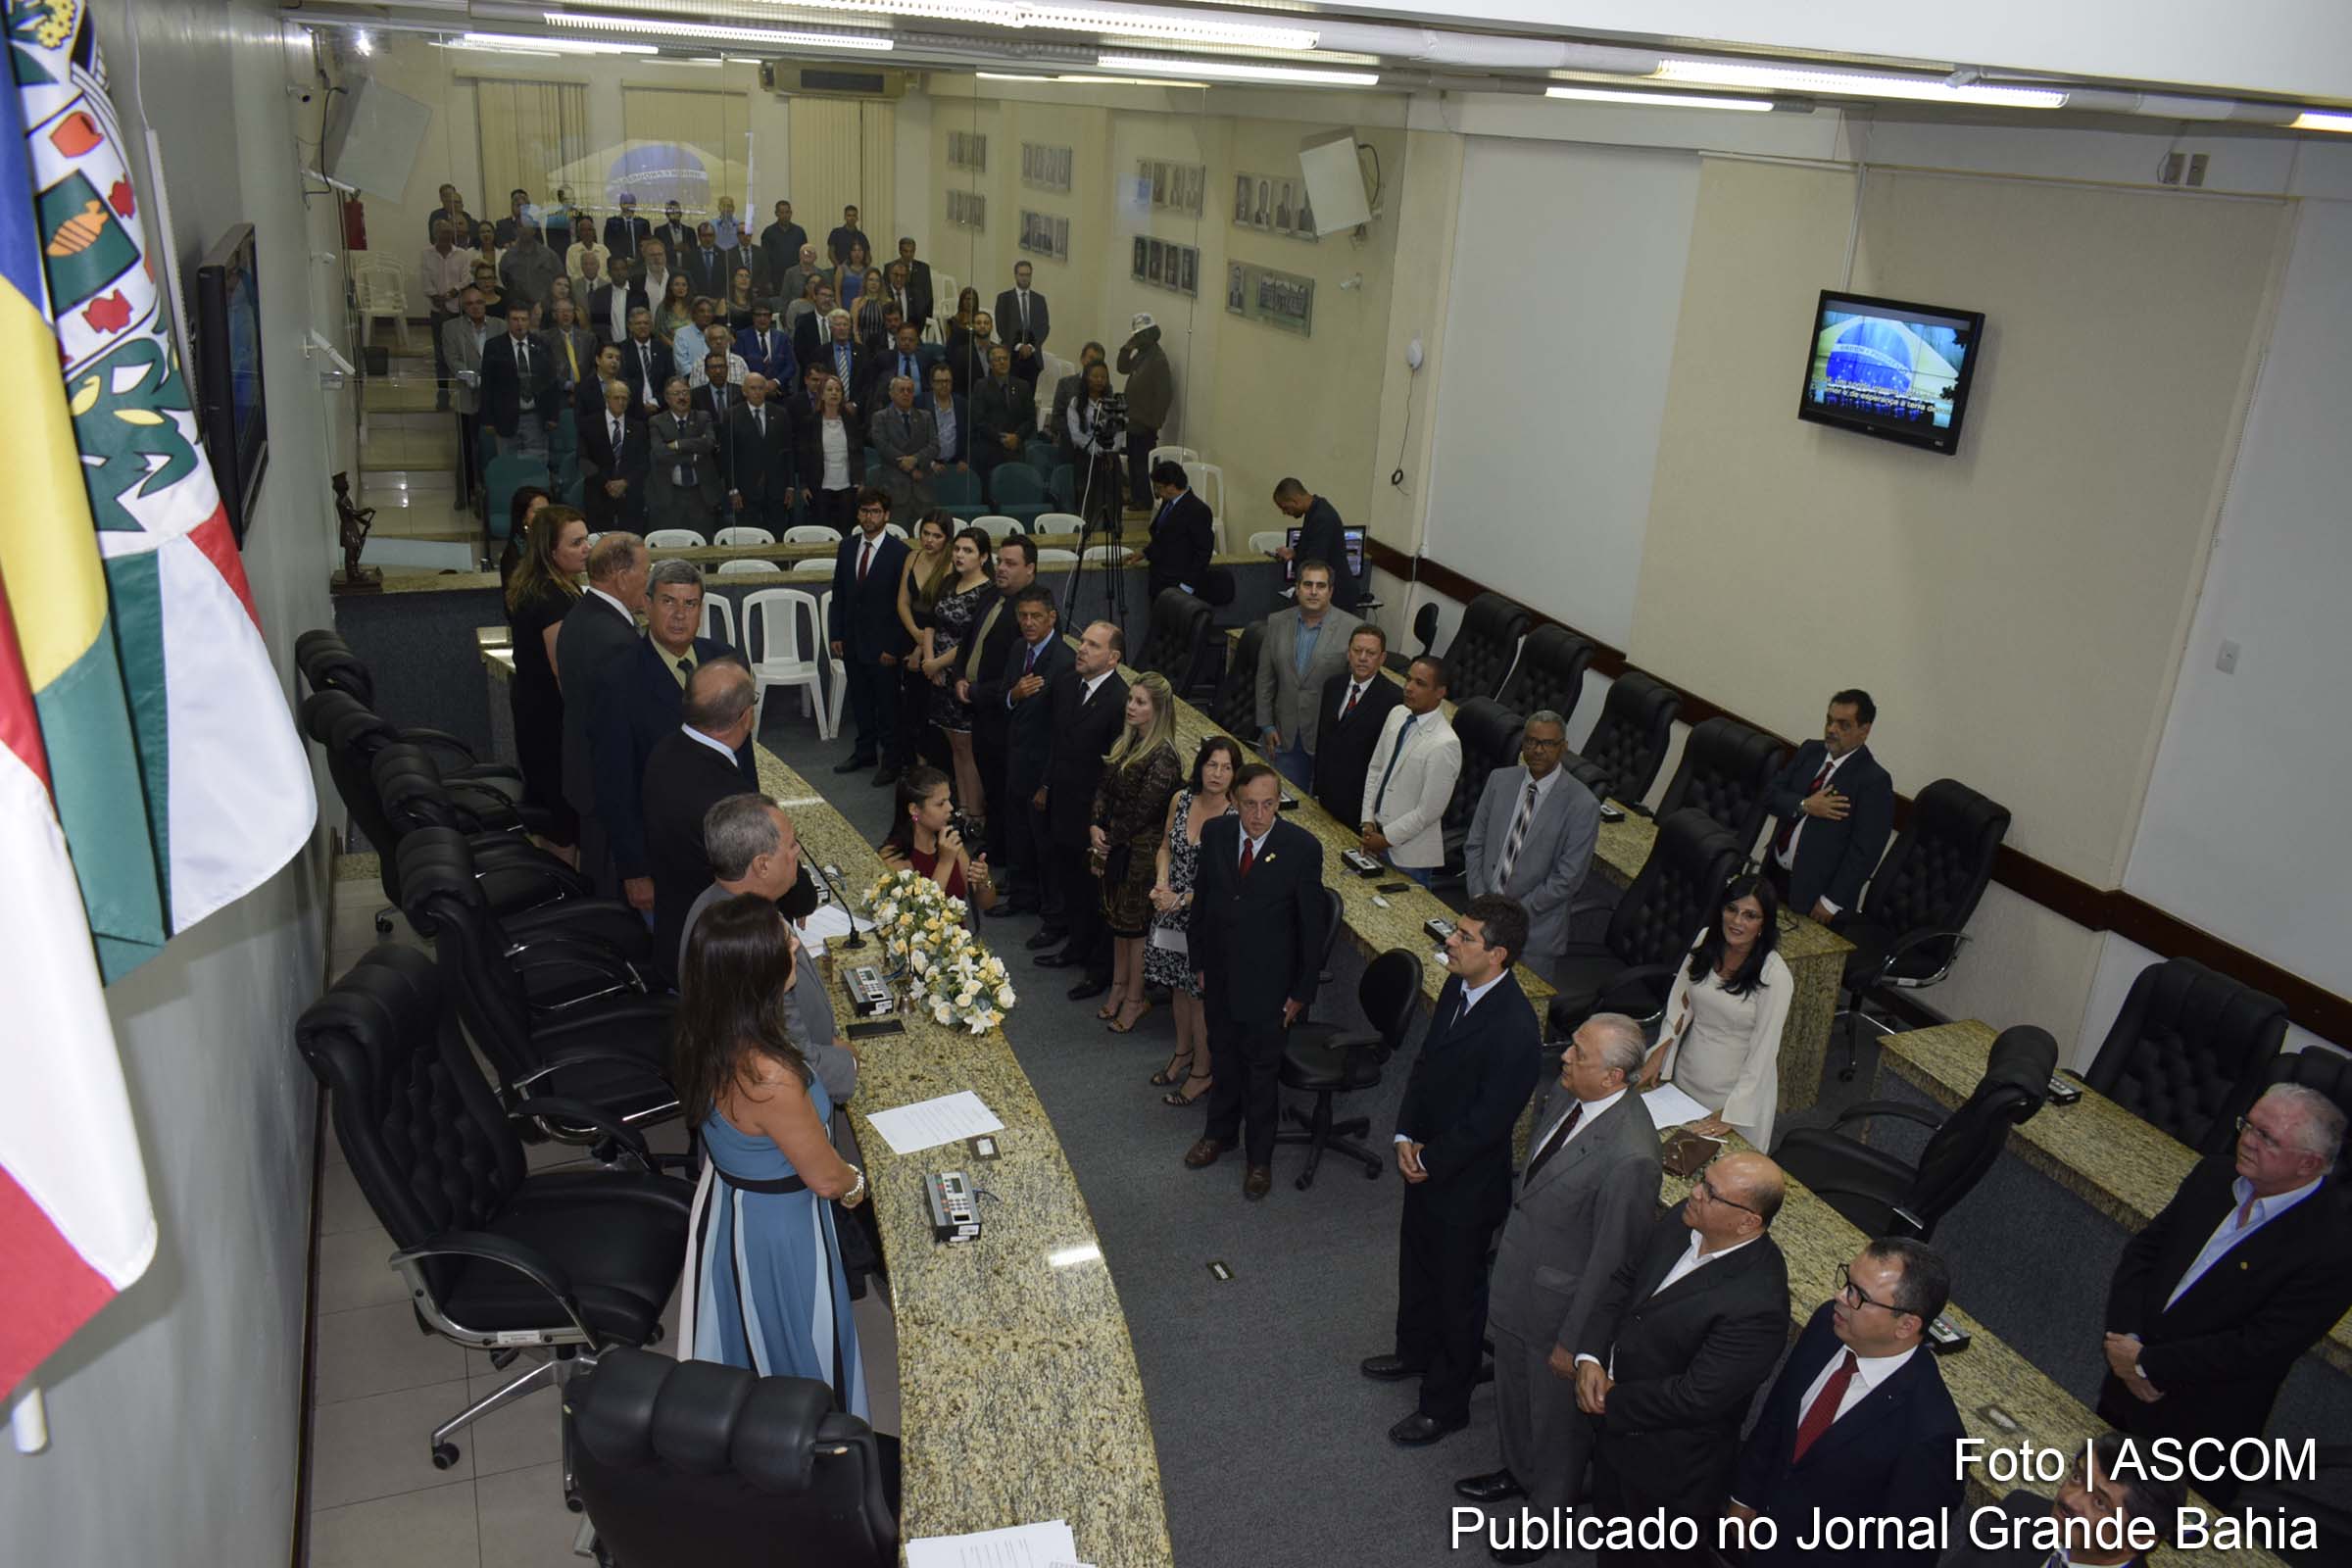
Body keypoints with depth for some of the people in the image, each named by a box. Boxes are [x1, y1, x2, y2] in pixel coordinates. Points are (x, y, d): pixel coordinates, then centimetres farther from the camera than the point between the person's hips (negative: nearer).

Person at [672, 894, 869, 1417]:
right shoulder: (769, 1078, -40)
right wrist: (855, 1182, -3)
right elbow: (826, 1178, -23)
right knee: (799, 1355, 20)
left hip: (722, 1200, 8)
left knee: (748, 1340, 32)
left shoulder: (704, 1035, -16)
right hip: (777, 1229, -8)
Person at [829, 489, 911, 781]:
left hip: (882, 645, -5)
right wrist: (836, 634, 5)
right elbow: (839, 594, 11)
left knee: (888, 704, 5)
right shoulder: (847, 547, 6)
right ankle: (865, 751, 32)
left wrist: (894, 647, -13)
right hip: (852, 642, 5)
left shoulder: (900, 553, -12)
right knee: (860, 701, 17)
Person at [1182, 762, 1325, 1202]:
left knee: (1262, 1068, 11)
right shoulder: (1215, 834, -8)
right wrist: (1198, 962, 8)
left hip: (1267, 983, -4)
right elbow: (1201, 898, 5)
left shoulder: (1302, 848, -20)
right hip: (1219, 975, 4)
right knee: (1223, 1056, 23)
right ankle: (1220, 1132, 47)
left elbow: (1311, 926, -12)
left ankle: (1259, 1157, 31)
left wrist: (1302, 991, -9)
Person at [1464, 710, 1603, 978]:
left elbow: (1567, 880, -14)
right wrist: (1479, 898, -7)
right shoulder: (1499, 780, 1)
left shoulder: (1582, 805, -15)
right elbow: (1474, 844, 5)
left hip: (1534, 932, -4)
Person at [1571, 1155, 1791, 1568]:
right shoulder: (1681, 1220, -12)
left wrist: (1611, 1402, -17)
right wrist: (1589, 1356, -13)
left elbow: (1695, 1396, -30)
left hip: (1670, 1463, -7)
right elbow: (1623, 1280, 0)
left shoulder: (1756, 1304, -35)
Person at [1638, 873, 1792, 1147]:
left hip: (1737, 1088, -5)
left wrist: (1730, 1114, -20)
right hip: (1687, 1074, 5)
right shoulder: (1706, 940, -8)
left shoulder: (1775, 976, -23)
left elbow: (1763, 1050, -20)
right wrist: (1658, 1056, -6)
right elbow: (1680, 1002, 2)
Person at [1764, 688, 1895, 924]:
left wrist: (1832, 902, -16)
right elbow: (1771, 796, 4)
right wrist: (1804, 806, -17)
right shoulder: (1810, 751, 4)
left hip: (1813, 890, -5)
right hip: (1774, 874, 6)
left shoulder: (1874, 781, -16)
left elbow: (1865, 851, -17)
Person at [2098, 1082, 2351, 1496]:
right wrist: (2125, 1341, -14)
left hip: (2202, 1427, -5)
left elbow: (2261, 1346, -24)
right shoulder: (2215, 1175, -4)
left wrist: (2148, 1364, -20)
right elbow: (2143, 1249, 0)